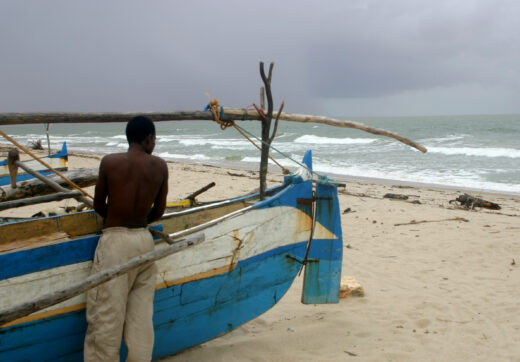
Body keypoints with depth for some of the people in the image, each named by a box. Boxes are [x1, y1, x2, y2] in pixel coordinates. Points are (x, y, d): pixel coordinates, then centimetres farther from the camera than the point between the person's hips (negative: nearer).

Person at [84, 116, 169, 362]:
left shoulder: (109, 162, -5)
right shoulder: (160, 166, 1)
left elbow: (98, 205, 4)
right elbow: (159, 211, 8)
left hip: (114, 241, -3)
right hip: (144, 240, 4)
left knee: (106, 315, 3)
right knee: (141, 315, 12)